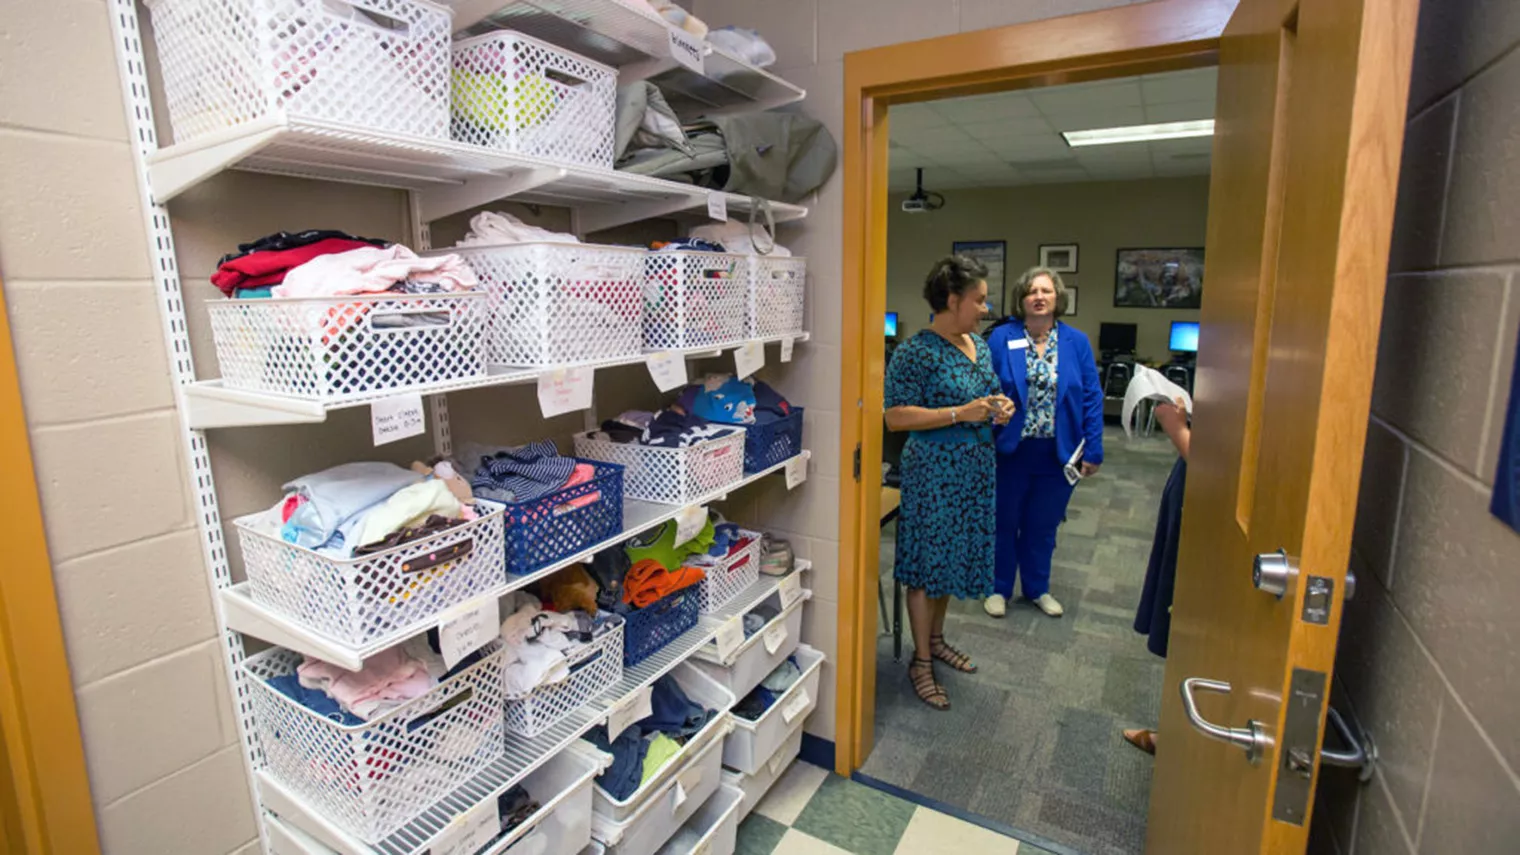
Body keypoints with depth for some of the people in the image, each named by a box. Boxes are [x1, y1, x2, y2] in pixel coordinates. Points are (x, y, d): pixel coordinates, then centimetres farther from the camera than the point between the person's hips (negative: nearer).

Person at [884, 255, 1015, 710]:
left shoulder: (979, 344, 9)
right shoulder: (916, 352, -17)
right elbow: (895, 417, -21)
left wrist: (998, 406, 0)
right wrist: (961, 413, -25)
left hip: (974, 469, 8)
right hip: (933, 470, -8)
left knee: (954, 554, 18)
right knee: (927, 562, 3)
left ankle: (935, 638, 38)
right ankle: (921, 662, 18)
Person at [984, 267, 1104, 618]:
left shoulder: (1076, 342, -1)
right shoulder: (1001, 338, -7)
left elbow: (1092, 398, 0)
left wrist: (1093, 450, -3)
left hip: (1058, 453, 2)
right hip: (1010, 450, -2)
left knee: (1043, 526, 16)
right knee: (1004, 523, 13)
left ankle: (1037, 589, 36)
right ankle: (999, 588, 31)